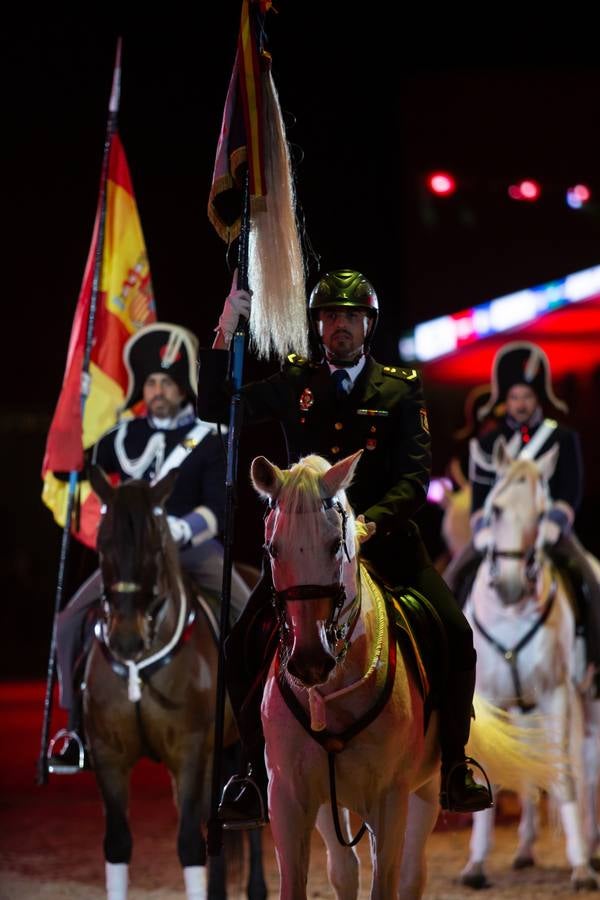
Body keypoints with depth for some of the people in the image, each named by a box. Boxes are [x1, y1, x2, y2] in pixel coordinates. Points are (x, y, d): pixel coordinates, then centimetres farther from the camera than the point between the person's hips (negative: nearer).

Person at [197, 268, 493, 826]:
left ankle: (454, 771, 0)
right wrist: (223, 336, -11)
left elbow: (415, 478, -7)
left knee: (453, 635, -15)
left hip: (383, 537, -1)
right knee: (246, 647, -11)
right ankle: (256, 778, 4)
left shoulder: (400, 391, 2)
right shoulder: (295, 384, 6)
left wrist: (371, 522, -25)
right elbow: (213, 409, 2)